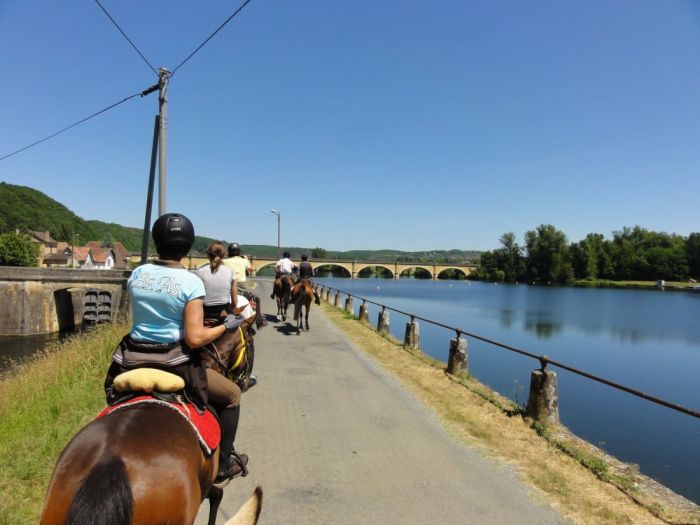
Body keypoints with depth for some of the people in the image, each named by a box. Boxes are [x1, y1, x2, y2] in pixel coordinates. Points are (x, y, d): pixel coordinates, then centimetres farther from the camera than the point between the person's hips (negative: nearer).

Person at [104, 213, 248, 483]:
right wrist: (226, 326, -4)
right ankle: (223, 463, 21)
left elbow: (140, 314, 13)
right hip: (174, 361, -5)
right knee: (232, 394, 15)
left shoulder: (137, 274, 1)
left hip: (133, 359, 5)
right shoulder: (191, 282, -15)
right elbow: (195, 339, -19)